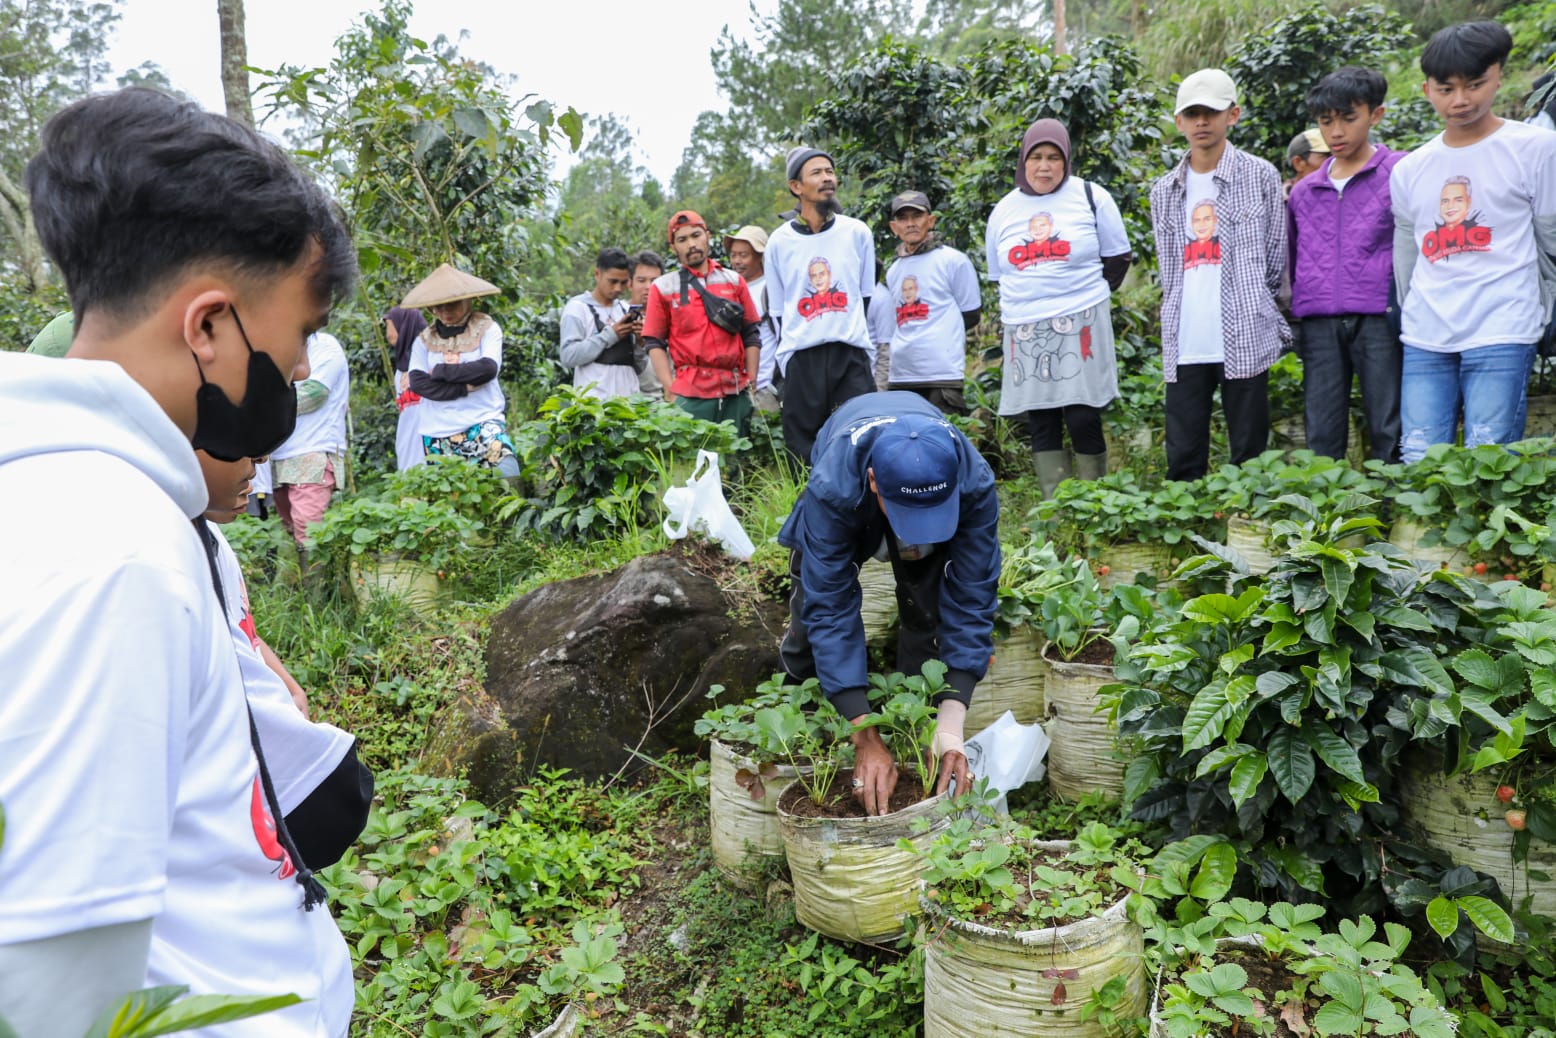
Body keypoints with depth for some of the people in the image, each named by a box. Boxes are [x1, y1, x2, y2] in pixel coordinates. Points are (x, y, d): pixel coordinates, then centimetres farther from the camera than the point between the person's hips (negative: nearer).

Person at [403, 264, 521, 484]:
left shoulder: (486, 329, 1)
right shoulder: (425, 339, 7)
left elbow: (487, 369, -14)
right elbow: (417, 382, -5)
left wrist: (441, 371, -8)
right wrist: (465, 386, -14)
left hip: (483, 423, -3)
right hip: (438, 434, 3)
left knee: (507, 479, -19)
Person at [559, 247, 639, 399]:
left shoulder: (626, 309, 14)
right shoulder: (578, 307, 0)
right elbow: (568, 356, -12)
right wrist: (609, 336, -13)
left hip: (629, 398, 5)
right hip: (595, 400, -5)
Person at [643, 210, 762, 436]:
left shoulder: (734, 281, 12)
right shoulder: (663, 288, 6)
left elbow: (751, 336, 13)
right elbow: (655, 343, 4)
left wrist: (751, 382, 6)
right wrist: (670, 389, -5)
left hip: (735, 391, 3)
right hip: (691, 394, -3)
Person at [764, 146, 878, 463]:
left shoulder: (858, 233, 8)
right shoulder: (779, 242, 6)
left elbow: (865, 296, 15)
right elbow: (777, 310, 11)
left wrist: (850, 333, 11)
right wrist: (790, 355, 6)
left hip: (851, 356, 0)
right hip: (801, 362, 0)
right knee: (804, 456, 3)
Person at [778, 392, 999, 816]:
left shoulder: (974, 483, -41)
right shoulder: (832, 488, -45)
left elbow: (970, 602, -36)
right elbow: (831, 609, -43)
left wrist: (951, 725, -44)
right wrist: (866, 740, -47)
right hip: (849, 507, 0)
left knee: (929, 609, -18)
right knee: (816, 605, -4)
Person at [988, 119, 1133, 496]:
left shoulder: (1090, 197, 3)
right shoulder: (1004, 210, 12)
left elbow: (1118, 256, 8)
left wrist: (1090, 295, 5)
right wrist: (1030, 301, 12)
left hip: (1079, 326, -3)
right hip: (1024, 333, 4)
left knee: (1083, 420, -6)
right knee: (1040, 426, 4)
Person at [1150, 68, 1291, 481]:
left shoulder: (1260, 176, 3)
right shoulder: (1164, 191, 12)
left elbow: (1274, 259, 7)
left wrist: (1247, 305, 10)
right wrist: (1186, 312, 9)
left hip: (1245, 341, -3)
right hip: (1184, 345, 3)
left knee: (1250, 458, 3)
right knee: (1183, 462, 4)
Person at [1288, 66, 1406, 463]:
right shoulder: (1302, 192, 18)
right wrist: (1295, 306, 13)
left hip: (1378, 318, -3)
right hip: (1318, 323, 4)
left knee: (1390, 434, -3)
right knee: (1321, 438, 4)